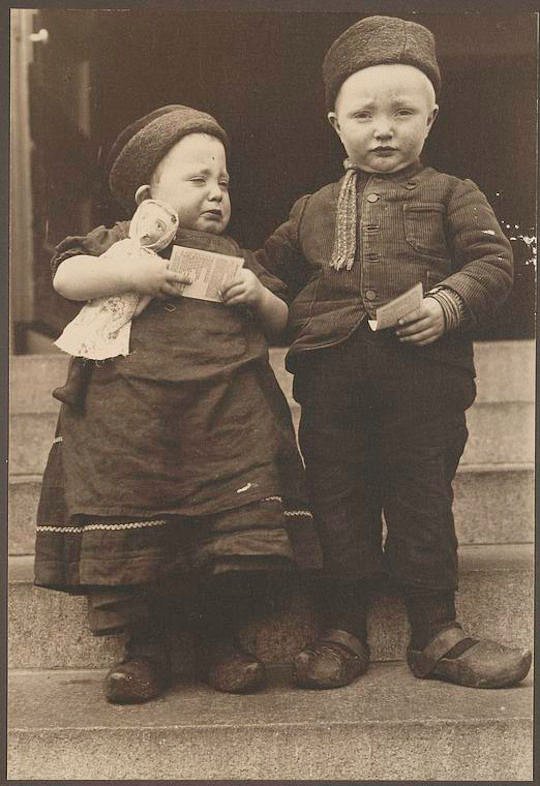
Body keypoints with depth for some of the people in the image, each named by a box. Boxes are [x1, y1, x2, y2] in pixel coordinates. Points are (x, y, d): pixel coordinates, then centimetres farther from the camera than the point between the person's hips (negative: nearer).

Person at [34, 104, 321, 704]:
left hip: (230, 416, 2)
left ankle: (221, 637, 13)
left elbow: (281, 322, 22)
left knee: (241, 525, -6)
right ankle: (144, 646, 14)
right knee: (129, 537, -3)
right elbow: (66, 277, -1)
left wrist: (258, 296, 1)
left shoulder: (232, 255, 22)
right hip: (130, 420, -2)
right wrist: (128, 272, -15)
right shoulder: (121, 240, 14)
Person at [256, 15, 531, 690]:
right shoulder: (313, 209, 17)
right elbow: (272, 268, 25)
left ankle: (435, 632, 18)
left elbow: (492, 261, 0)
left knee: (422, 501, 4)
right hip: (329, 381, 3)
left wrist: (448, 304, -16)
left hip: (424, 379, -2)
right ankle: (341, 632, 20)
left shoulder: (450, 195, 8)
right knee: (338, 502, 7)